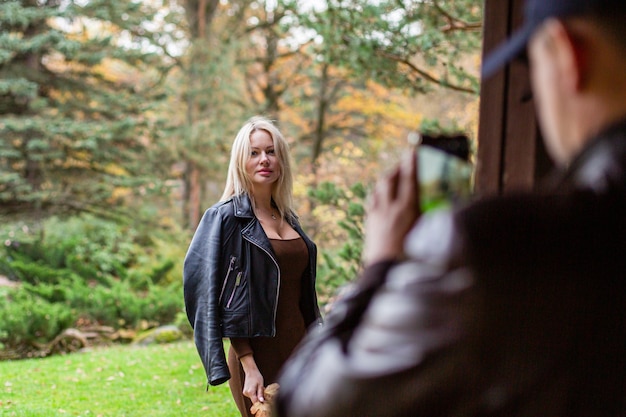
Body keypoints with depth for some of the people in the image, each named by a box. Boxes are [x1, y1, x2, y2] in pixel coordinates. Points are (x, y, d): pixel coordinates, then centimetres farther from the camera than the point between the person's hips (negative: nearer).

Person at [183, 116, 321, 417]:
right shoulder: (226, 217, -8)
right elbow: (220, 300, -13)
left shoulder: (288, 219, 11)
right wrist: (249, 367, -19)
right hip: (258, 354, -6)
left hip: (297, 348, 6)